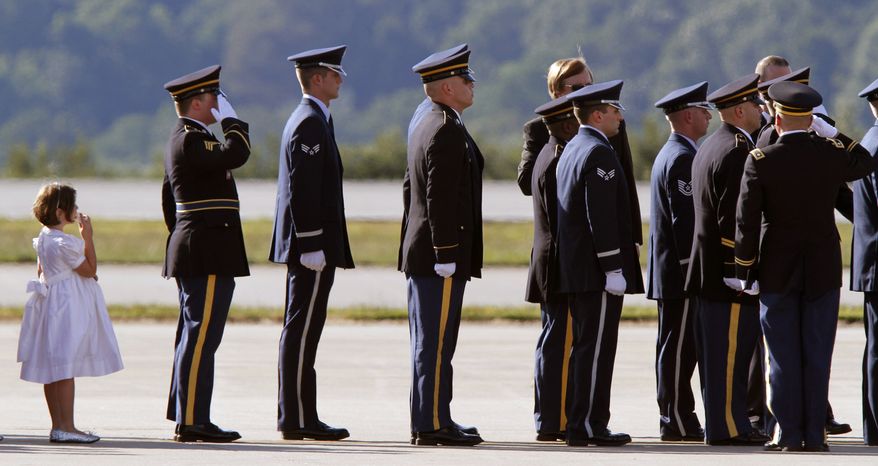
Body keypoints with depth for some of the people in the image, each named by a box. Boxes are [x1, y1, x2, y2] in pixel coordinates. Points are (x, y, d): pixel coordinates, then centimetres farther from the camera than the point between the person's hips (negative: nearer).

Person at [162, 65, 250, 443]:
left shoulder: (182, 140, 18)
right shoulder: (192, 141, -15)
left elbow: (169, 199, 25)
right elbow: (237, 153, -29)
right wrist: (230, 117, -13)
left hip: (190, 251, 11)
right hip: (209, 253, -11)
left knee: (193, 336, 13)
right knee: (201, 336, -11)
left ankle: (184, 418, 16)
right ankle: (192, 422, -12)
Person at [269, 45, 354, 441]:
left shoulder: (308, 119, 18)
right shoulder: (310, 124, -14)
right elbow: (303, 190, -20)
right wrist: (312, 246, -21)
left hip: (303, 246, 11)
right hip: (312, 244, -11)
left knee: (299, 330, 11)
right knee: (303, 330, -9)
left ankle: (295, 417, 14)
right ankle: (298, 420, -9)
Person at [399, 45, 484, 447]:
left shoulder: (423, 128, 16)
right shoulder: (447, 132, -16)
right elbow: (440, 198, -21)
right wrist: (445, 255, -21)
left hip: (420, 252, 10)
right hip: (441, 253, -10)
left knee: (428, 343, 12)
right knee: (436, 342, -8)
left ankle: (427, 420, 16)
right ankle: (432, 423, -8)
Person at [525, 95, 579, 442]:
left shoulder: (548, 157, 16)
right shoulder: (558, 163, -16)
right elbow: (561, 221, -20)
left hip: (548, 268, 11)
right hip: (563, 268, -11)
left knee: (552, 346, 12)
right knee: (560, 345, -10)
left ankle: (549, 421, 15)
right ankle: (555, 423, -11)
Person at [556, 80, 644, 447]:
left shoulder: (571, 150, 17)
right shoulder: (599, 154, -15)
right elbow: (602, 217, -21)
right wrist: (613, 268, -20)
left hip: (574, 270, 10)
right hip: (597, 270, -10)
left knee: (584, 346, 13)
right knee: (596, 348, -8)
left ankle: (578, 424, 16)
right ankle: (588, 426, -8)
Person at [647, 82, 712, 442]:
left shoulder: (670, 153, 19)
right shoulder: (682, 157, -15)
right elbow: (684, 217, -21)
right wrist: (693, 267, -20)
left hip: (670, 270, 11)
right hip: (682, 271, -11)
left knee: (675, 348, 11)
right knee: (679, 347, -9)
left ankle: (674, 420, 14)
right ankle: (678, 422, -8)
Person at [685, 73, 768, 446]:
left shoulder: (708, 148, 17)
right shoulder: (738, 151, -16)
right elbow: (733, 218, -21)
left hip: (709, 271, 10)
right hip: (729, 272, -10)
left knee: (718, 352, 11)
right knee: (732, 350, -7)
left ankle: (721, 422, 15)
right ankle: (728, 426, -6)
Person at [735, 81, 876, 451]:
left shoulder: (760, 162, -10)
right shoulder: (832, 154, -5)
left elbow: (746, 222, -8)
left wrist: (746, 273, 0)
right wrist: (829, 130, 15)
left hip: (776, 271, -2)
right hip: (823, 269, 2)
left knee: (783, 355, 3)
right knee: (817, 354, 4)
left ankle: (788, 434, 2)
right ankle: (814, 434, 3)